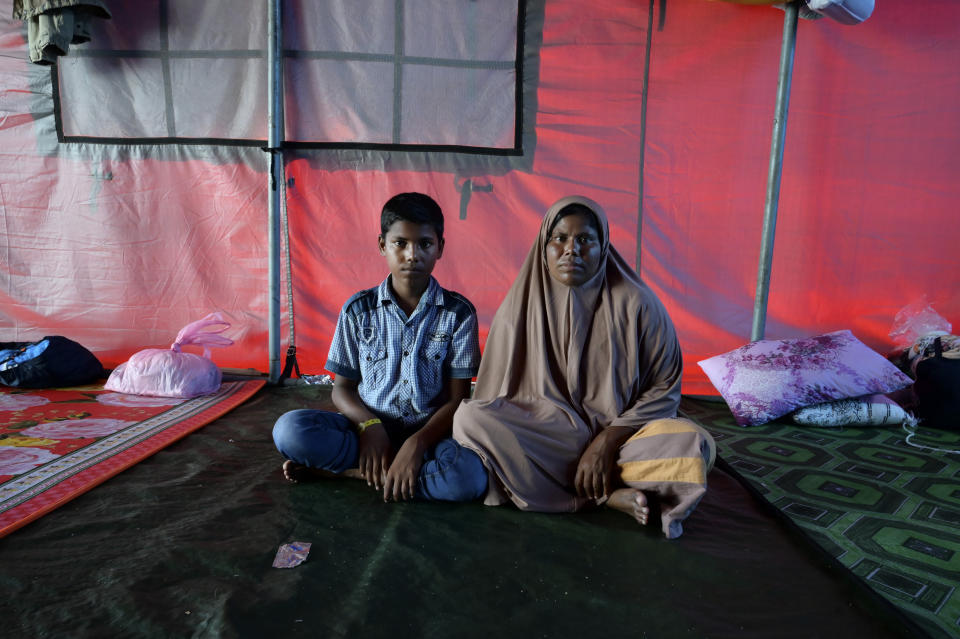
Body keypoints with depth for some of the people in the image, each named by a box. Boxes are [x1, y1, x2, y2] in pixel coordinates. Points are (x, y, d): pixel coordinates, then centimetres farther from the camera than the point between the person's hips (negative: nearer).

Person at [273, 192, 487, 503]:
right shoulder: (358, 309, 2)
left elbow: (458, 398, -4)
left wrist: (417, 443, -20)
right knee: (289, 429, -25)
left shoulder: (458, 312, -3)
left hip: (430, 432, 0)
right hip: (368, 427, 0)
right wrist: (368, 425, -15)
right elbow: (343, 387, 6)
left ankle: (341, 467, -15)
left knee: (468, 478, -33)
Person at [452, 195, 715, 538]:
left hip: (619, 430, -2)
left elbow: (664, 388, -4)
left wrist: (606, 442, -14)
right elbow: (495, 391, 3)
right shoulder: (520, 305, -1)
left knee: (695, 445, -29)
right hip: (545, 433, 3)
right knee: (468, 417, -27)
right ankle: (610, 494, -19)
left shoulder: (637, 303, -5)